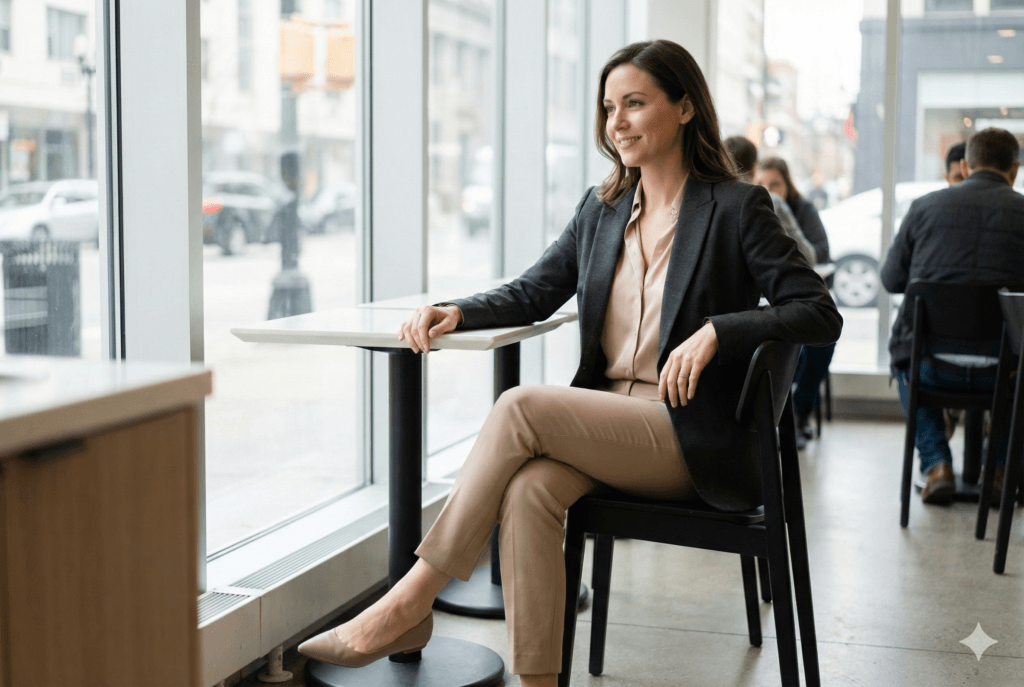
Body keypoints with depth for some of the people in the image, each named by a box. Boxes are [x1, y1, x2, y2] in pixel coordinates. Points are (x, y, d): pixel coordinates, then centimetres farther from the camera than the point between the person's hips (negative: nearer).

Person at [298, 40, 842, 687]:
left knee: (520, 406, -25)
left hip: (692, 439, -5)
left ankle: (408, 604, -19)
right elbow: (534, 293, 18)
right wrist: (456, 311, -2)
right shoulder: (601, 208, 15)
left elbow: (820, 313, -7)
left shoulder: (736, 208, -2)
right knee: (528, 489, -29)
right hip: (607, 421, 5)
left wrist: (716, 331, -21)